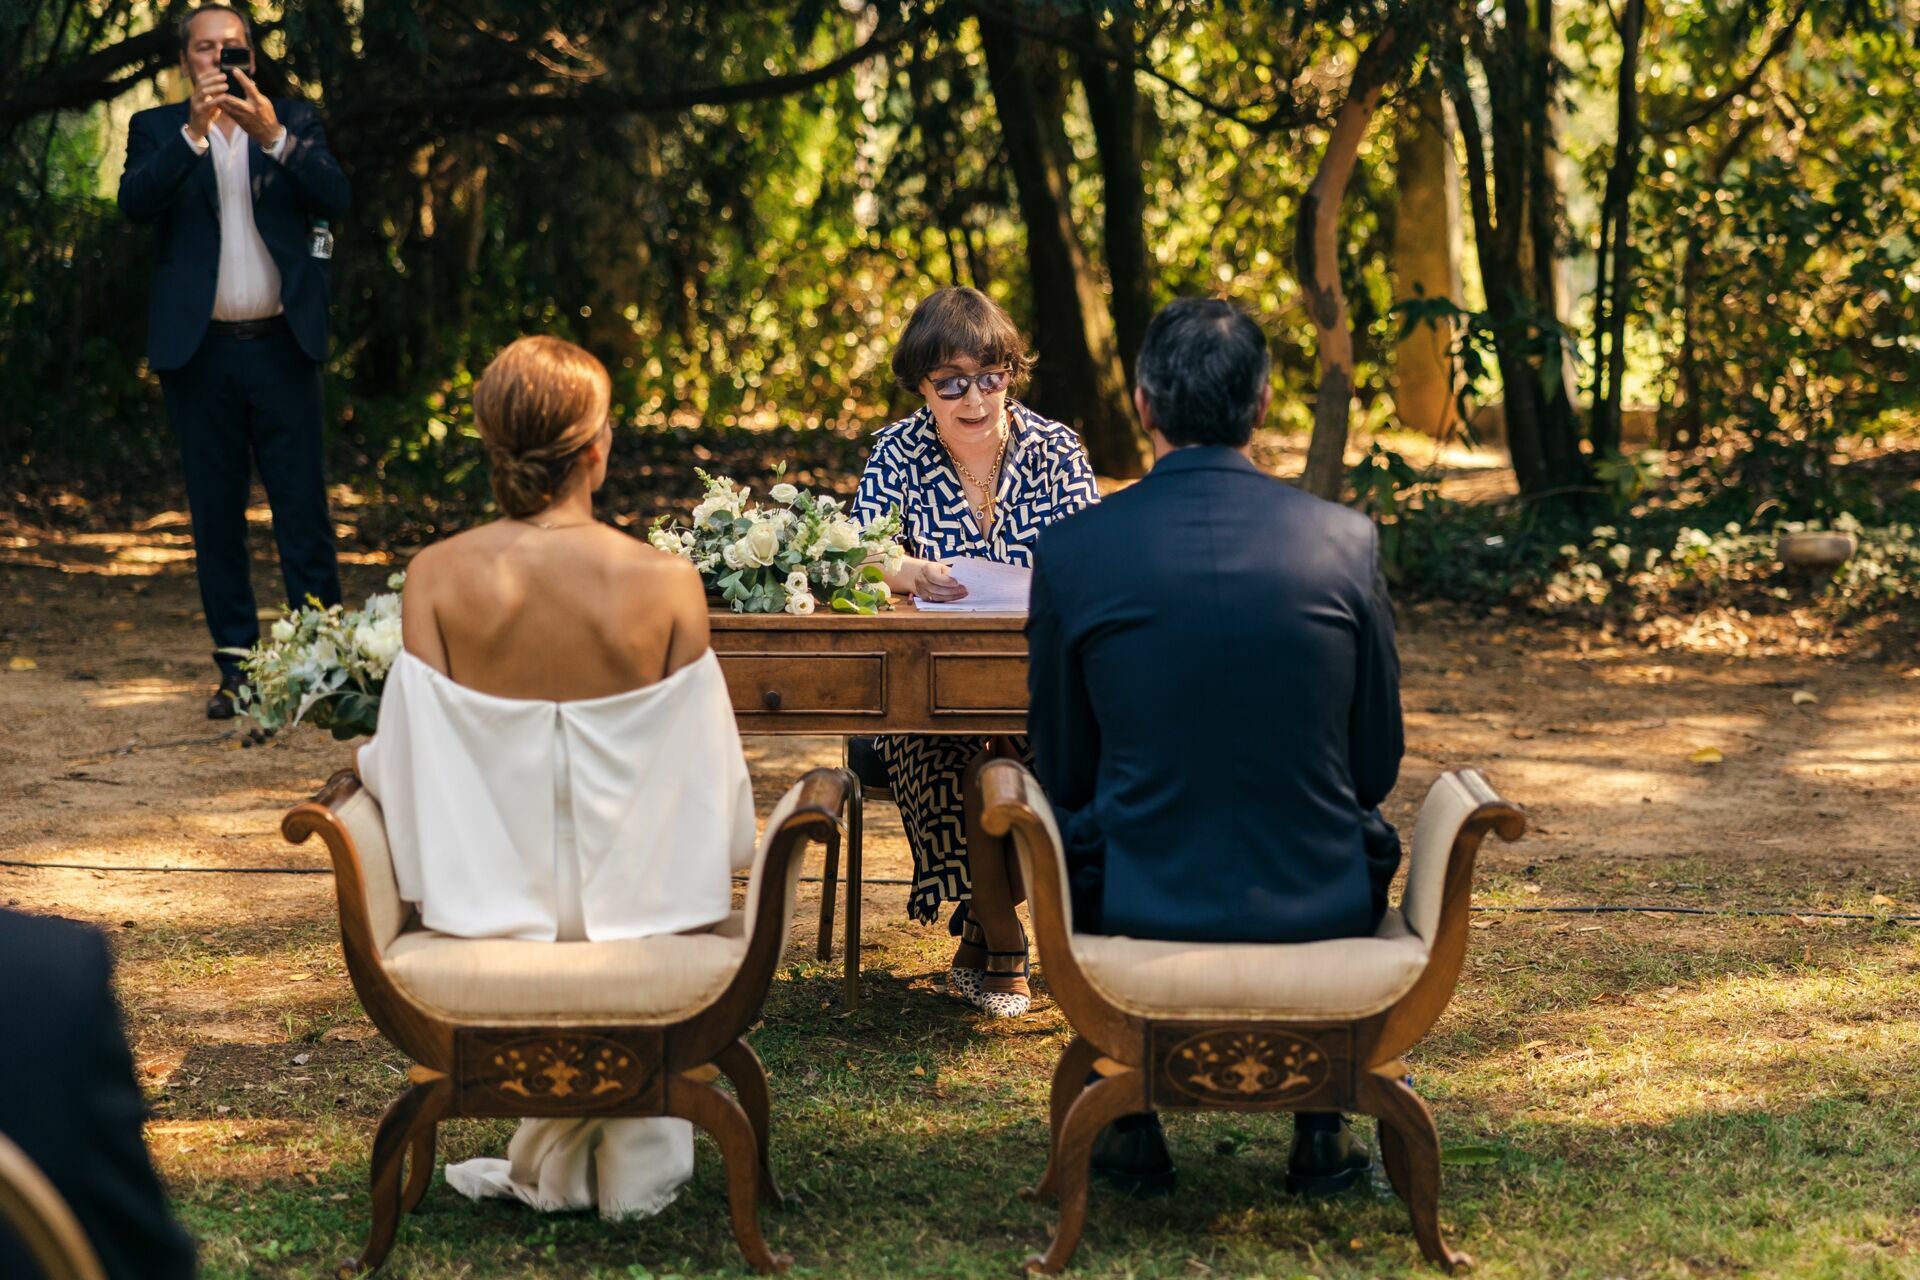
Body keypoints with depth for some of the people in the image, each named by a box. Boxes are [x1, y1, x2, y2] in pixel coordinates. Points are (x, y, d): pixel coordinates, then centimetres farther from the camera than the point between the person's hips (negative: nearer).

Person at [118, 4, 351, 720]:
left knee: (303, 510, -3)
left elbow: (335, 198, -6)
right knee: (217, 518, 4)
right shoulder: (158, 130, 7)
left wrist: (272, 135, -20)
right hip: (202, 353, 0)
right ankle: (237, 671, 9)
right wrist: (193, 130, -23)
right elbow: (136, 202, -11)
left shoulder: (293, 121, 9)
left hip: (282, 347, 0)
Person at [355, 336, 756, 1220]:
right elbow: (700, 772, -9)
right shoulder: (667, 584, -17)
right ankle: (635, 1168, 44)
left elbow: (408, 752, -10)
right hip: (632, 878, -1)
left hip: (489, 891, 1)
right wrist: (707, 871, 12)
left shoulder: (435, 577, -14)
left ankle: (558, 1167, 42)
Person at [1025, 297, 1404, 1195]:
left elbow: (1062, 772, 2)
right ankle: (1321, 1130, 34)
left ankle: (1130, 1125, 36)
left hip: (1139, 910, 0)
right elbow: (1377, 761, 3)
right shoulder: (1345, 541, -7)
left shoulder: (1070, 552, -9)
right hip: (1319, 909, 1)